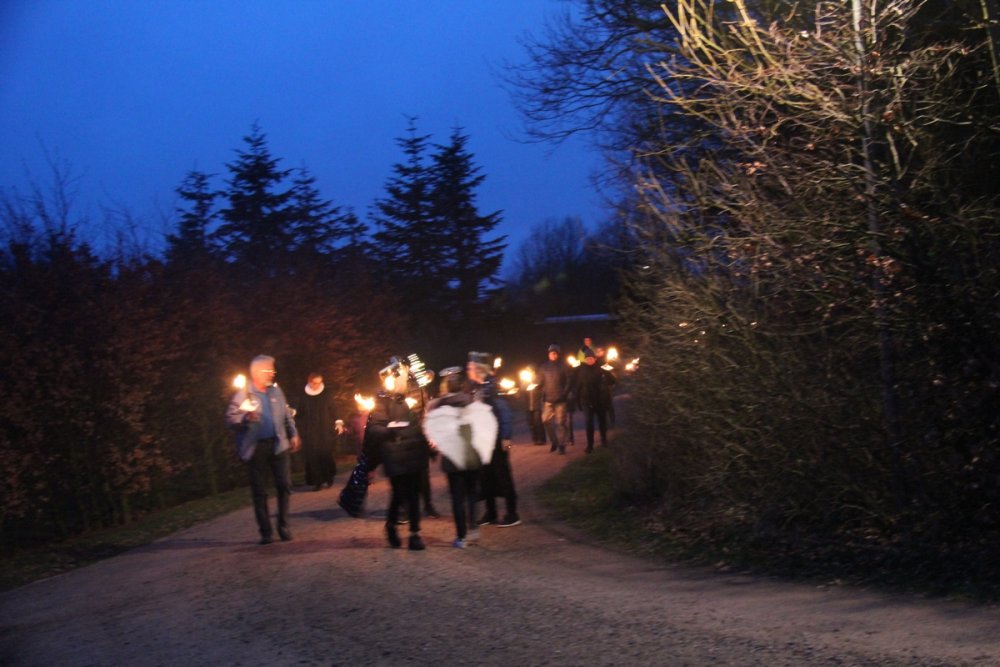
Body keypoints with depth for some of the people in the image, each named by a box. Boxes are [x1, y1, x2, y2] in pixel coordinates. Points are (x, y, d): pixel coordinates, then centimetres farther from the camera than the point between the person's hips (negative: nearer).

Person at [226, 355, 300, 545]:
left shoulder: (276, 391, 11)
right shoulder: (242, 395, -3)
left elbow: (287, 415, 20)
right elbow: (230, 420, -6)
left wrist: (293, 434, 15)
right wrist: (246, 418, -23)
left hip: (277, 444, 3)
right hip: (255, 448, -3)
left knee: (284, 484, -5)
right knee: (259, 492, 2)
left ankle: (283, 526, 9)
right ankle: (265, 532, 10)